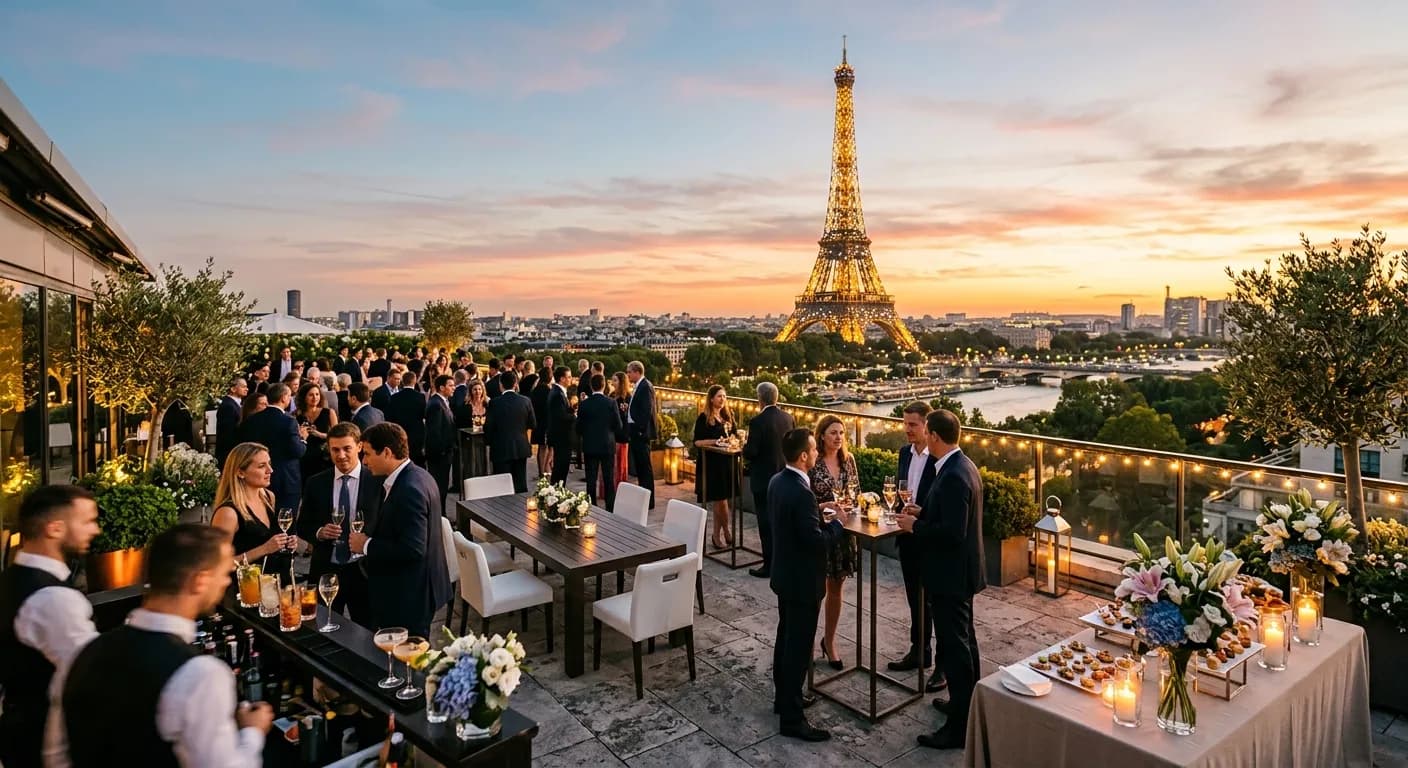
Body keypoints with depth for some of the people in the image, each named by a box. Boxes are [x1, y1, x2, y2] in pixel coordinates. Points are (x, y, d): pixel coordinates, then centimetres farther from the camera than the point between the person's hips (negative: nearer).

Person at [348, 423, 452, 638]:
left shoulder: (409, 489, -24)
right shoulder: (417, 477, 7)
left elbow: (413, 548, -29)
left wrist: (366, 545, -18)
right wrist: (370, 535, 4)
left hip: (408, 596, -10)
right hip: (416, 588, 10)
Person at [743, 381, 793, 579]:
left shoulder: (758, 421, -20)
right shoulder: (788, 418, -1)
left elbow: (749, 452, -19)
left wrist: (744, 448, 2)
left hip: (764, 479, -6)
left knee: (766, 524, 3)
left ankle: (770, 565, 9)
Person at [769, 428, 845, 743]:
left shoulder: (778, 480, 1)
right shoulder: (801, 493, -28)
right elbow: (817, 541, -26)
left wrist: (818, 512, 9)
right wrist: (837, 522, -10)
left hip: (784, 574, 10)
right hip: (802, 579, -10)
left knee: (786, 638, 22)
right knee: (799, 647, 1)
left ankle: (783, 697, 37)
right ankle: (792, 717, 11)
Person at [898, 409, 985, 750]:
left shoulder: (953, 476, -25)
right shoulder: (962, 465, 6)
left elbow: (952, 531, -28)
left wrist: (915, 526, -17)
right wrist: (923, 511, 8)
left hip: (950, 573, -11)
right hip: (961, 569, 11)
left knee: (954, 646, 0)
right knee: (963, 639, 22)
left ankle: (959, 726, 10)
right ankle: (967, 704, 38)